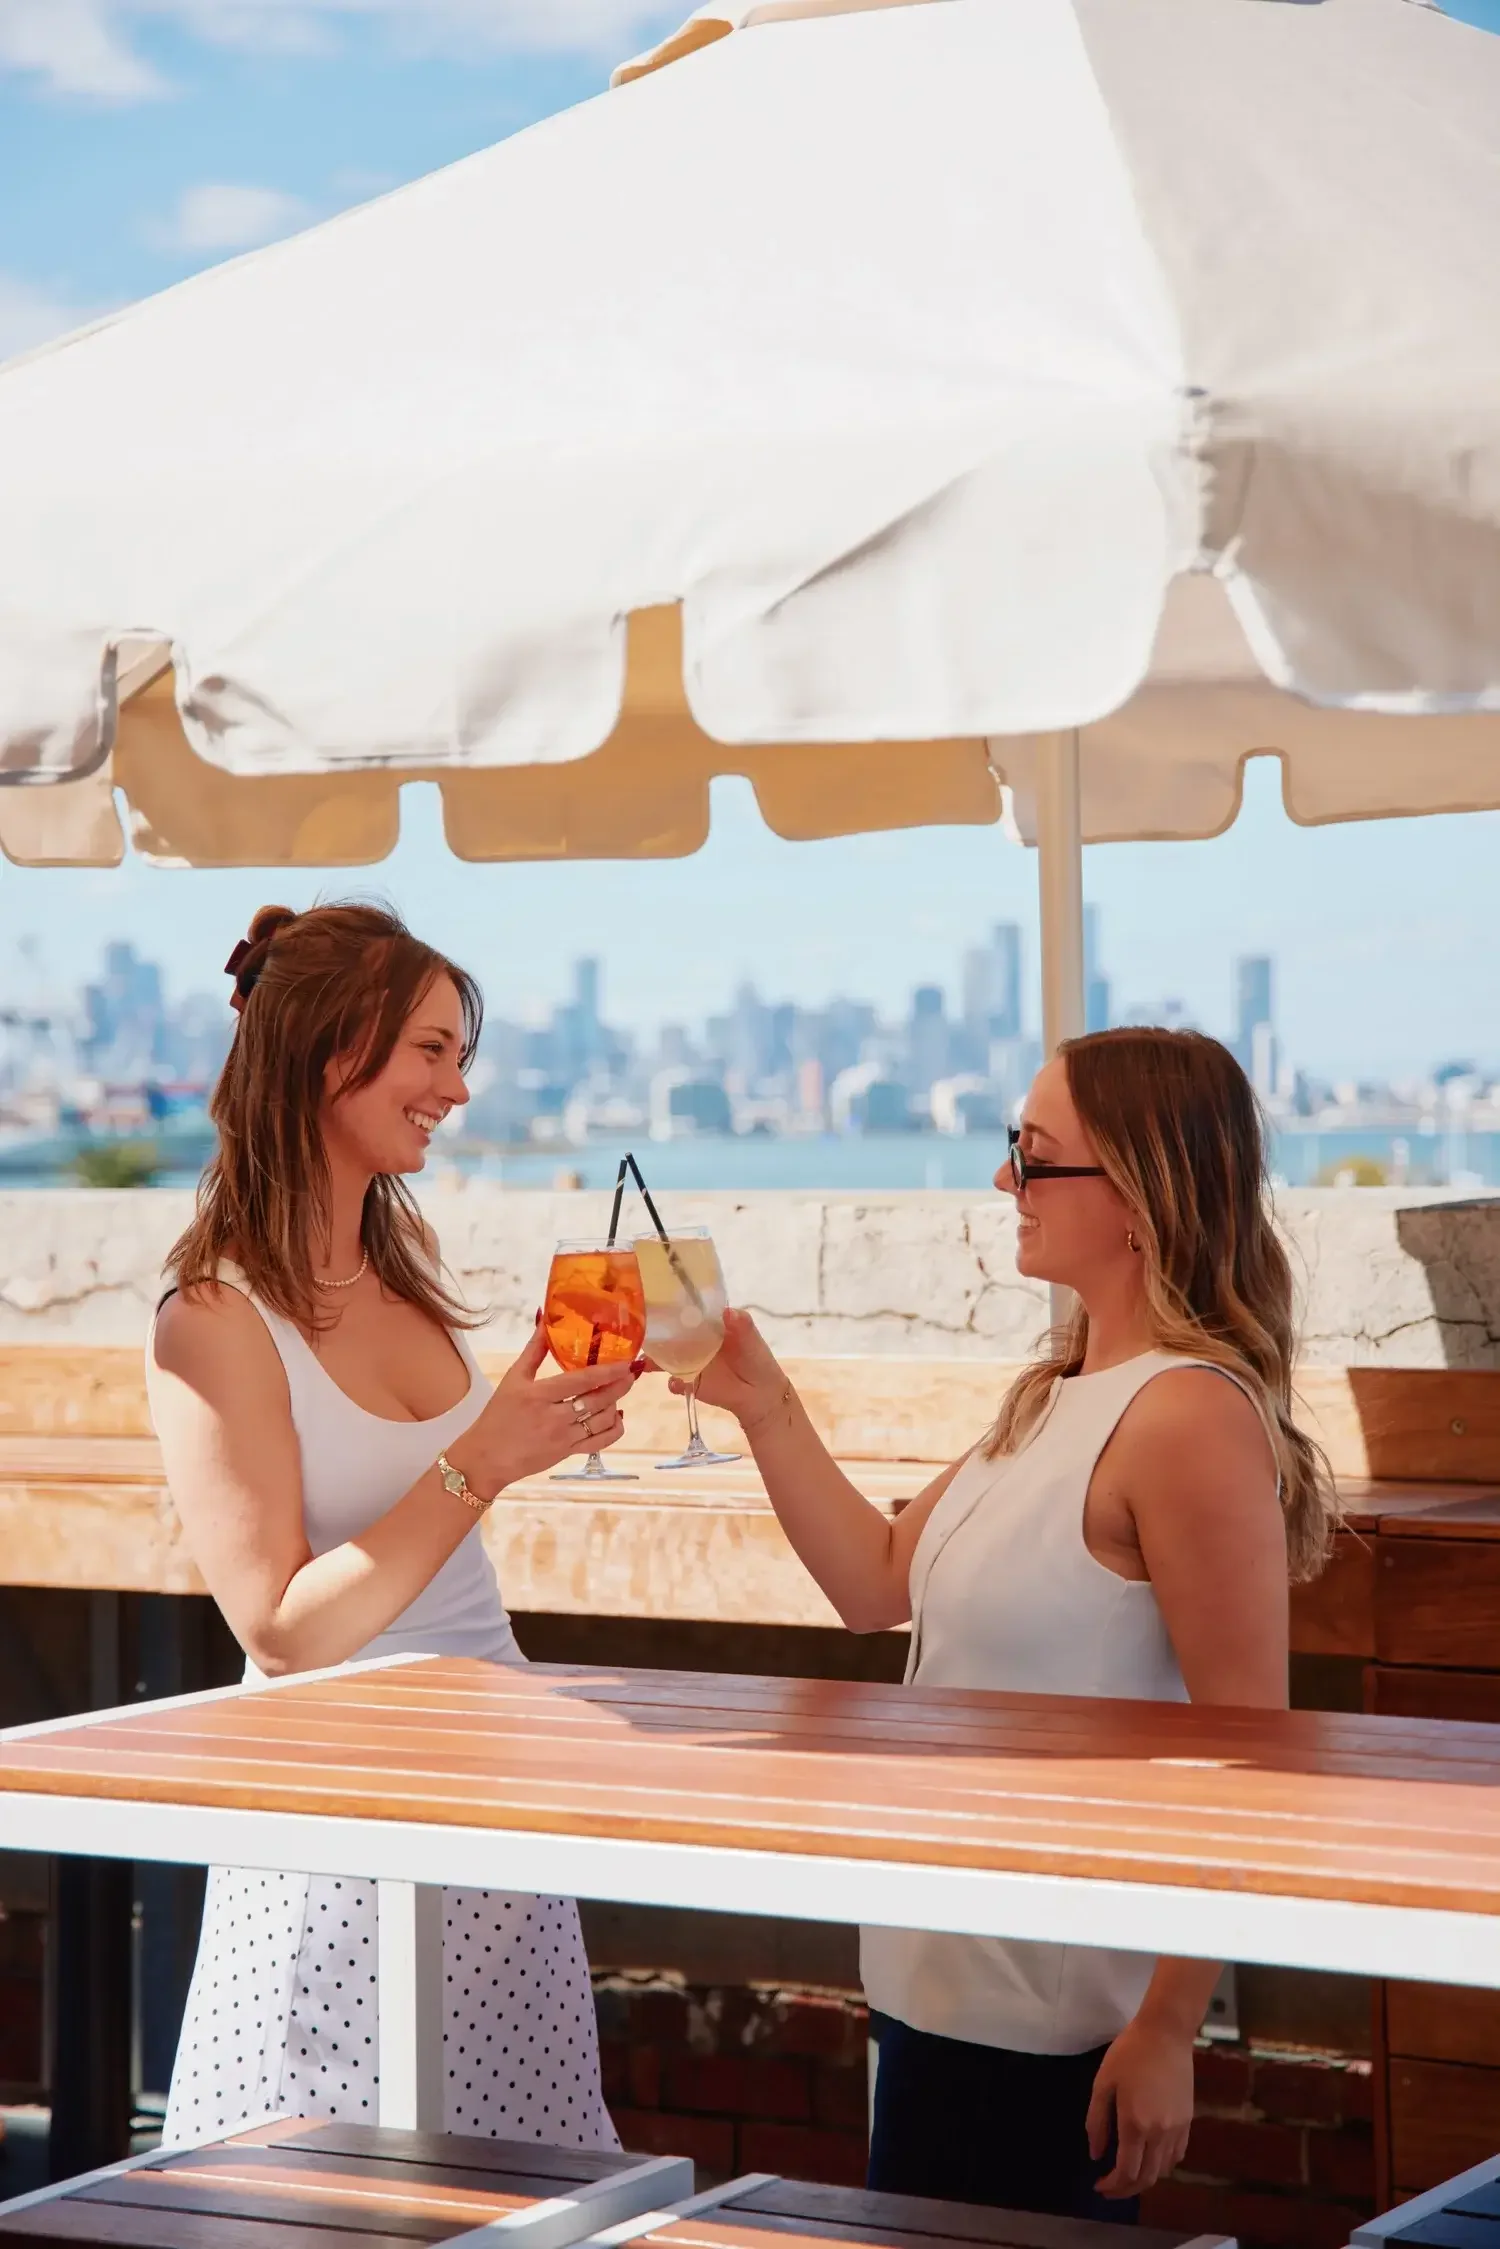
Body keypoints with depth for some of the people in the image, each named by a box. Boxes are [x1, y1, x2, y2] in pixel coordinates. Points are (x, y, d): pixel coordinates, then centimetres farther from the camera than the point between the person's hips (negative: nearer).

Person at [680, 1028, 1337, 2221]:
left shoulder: (1188, 1416, -20)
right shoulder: (1057, 1398, 9)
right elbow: (880, 1582, 15)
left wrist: (1169, 2031, -21)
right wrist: (762, 1406, 7)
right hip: (946, 1985, 9)